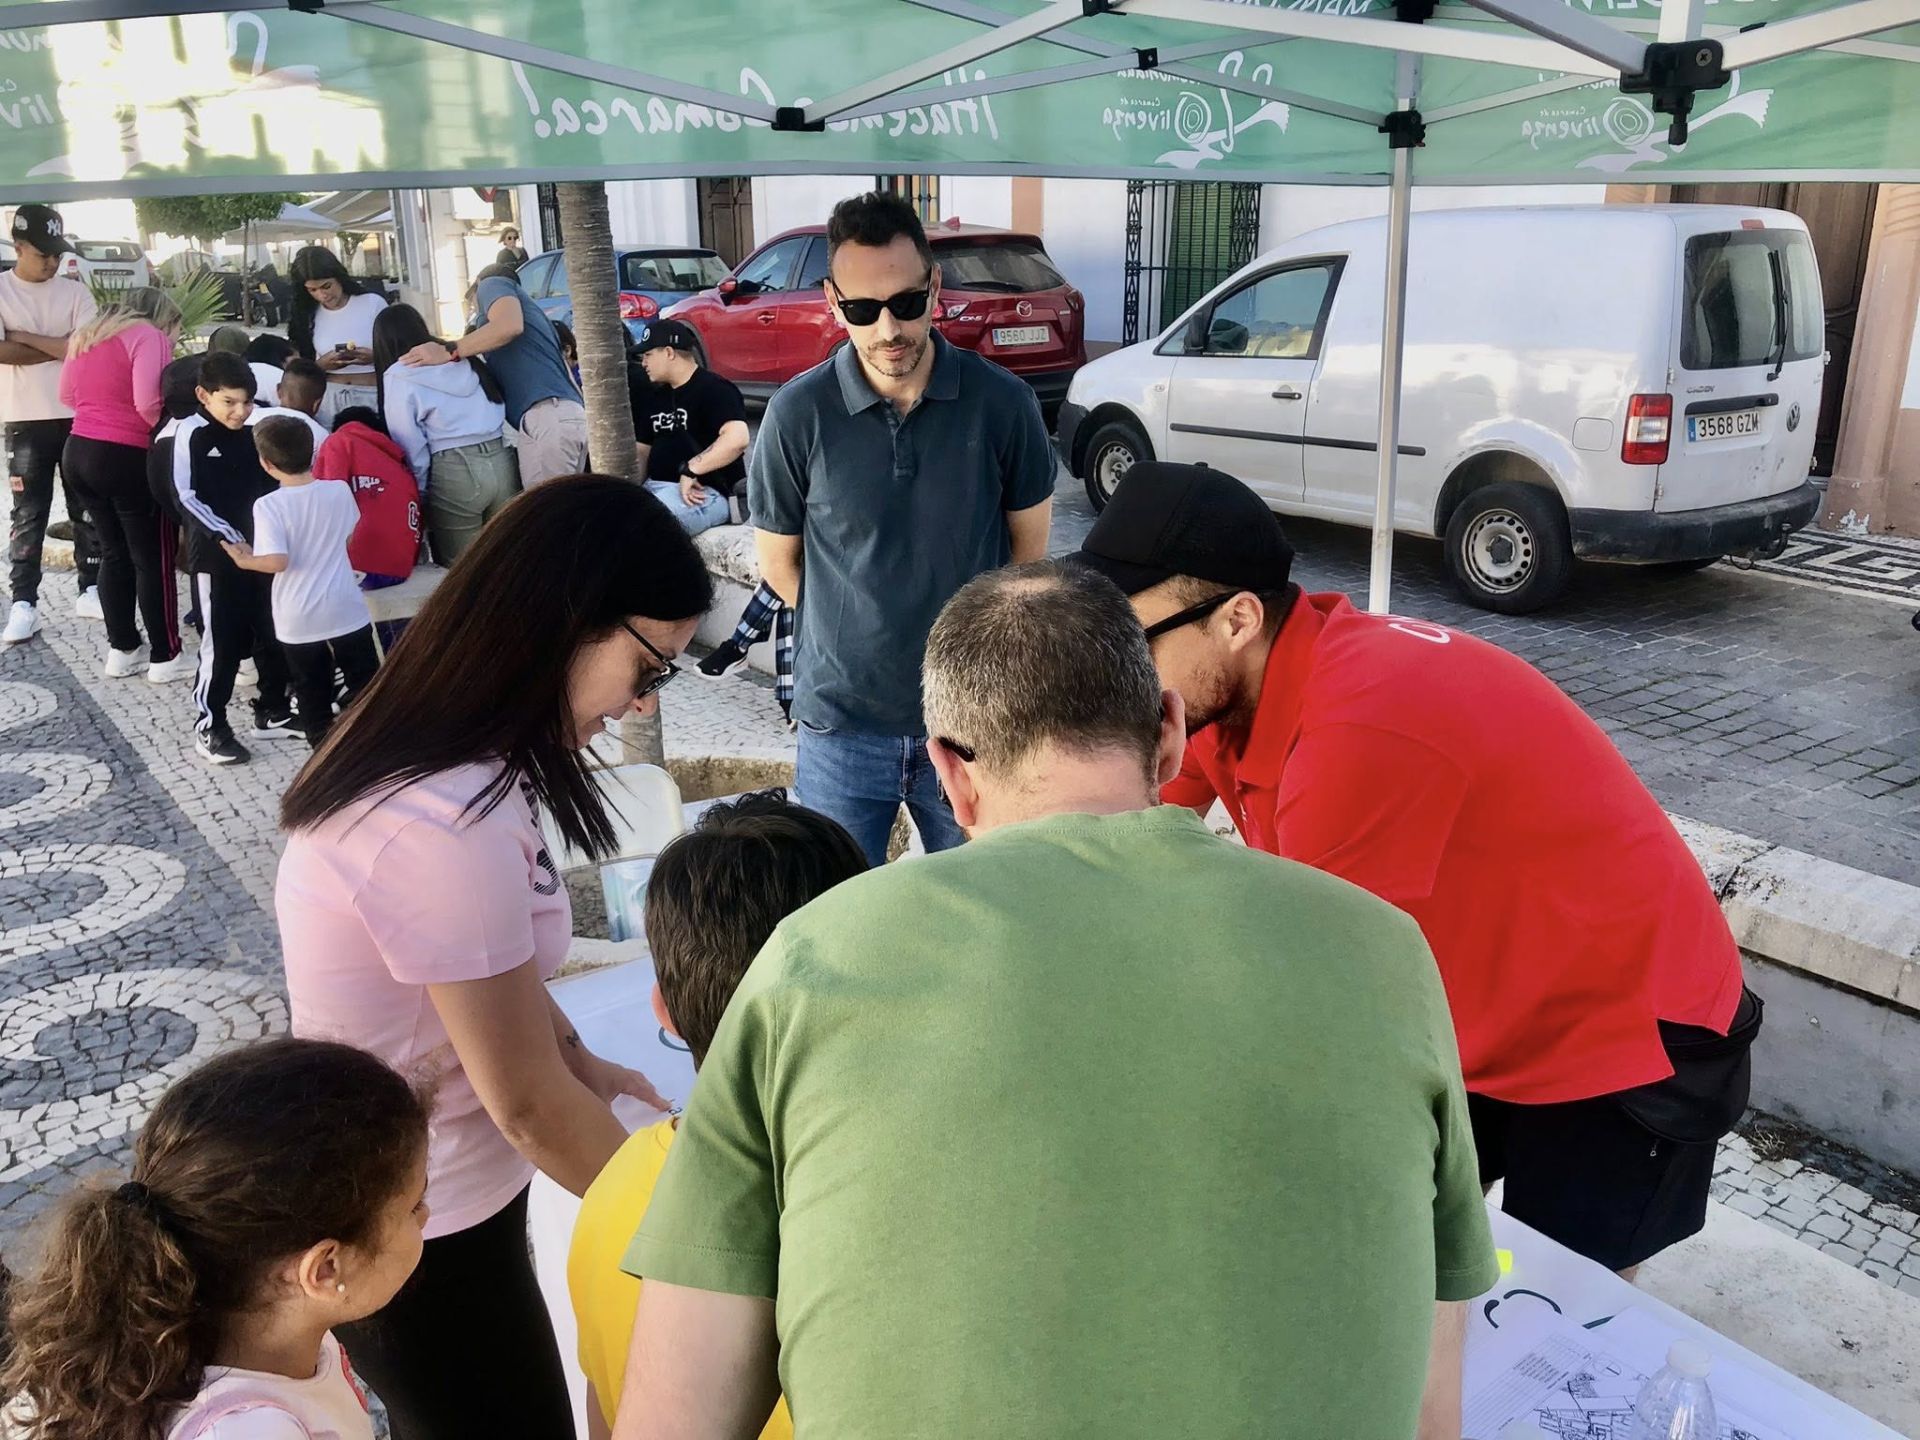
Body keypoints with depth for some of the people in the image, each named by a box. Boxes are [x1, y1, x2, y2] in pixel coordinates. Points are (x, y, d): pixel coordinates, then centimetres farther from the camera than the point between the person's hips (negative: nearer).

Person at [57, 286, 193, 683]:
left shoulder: (85, 334, 14)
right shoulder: (148, 336, -10)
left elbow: (67, 395, 20)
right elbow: (148, 402, -21)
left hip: (78, 452, 8)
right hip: (126, 458, -8)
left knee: (114, 553, 17)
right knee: (152, 559, 2)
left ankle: (122, 650, 22)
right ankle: (165, 657, 8)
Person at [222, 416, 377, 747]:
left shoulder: (268, 505, -16)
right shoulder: (339, 491, -5)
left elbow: (277, 561, -23)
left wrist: (247, 561, -5)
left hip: (298, 619, -2)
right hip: (346, 608, 2)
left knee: (311, 693, 12)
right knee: (365, 683, 12)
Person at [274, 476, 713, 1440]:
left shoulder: (426, 749, -4)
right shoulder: (448, 827, -34)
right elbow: (529, 1106, -24)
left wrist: (579, 1060, 5)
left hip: (400, 1194, 9)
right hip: (421, 1239, -8)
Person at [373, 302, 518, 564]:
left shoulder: (398, 377, 1)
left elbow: (410, 447, -1)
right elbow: (499, 402, 14)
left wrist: (416, 494, 7)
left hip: (454, 472, -5)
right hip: (501, 460, 5)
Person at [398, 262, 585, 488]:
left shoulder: (492, 284, 14)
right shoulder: (531, 308, 38)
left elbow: (509, 324, -11)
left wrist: (448, 351, -8)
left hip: (545, 415, -8)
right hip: (573, 414, 8)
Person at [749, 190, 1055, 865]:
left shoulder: (1002, 403, -8)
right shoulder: (798, 413, -10)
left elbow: (1029, 550, 5)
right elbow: (779, 565, 3)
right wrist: (857, 637, 7)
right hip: (843, 727, 0)